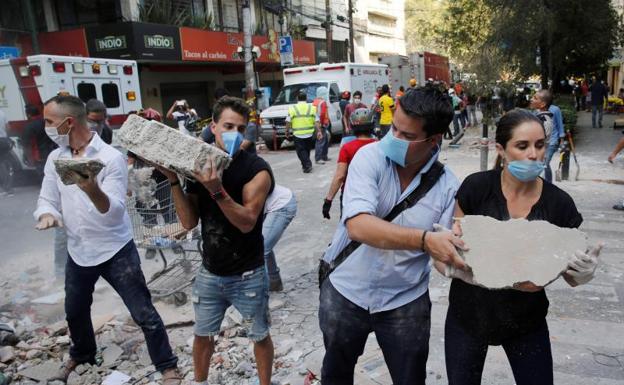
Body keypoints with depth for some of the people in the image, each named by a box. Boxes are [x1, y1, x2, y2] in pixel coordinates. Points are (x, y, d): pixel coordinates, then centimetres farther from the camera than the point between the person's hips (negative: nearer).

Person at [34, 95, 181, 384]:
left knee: (143, 313, 0)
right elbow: (47, 198, 6)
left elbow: (115, 212, -24)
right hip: (77, 251, 6)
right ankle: (81, 355, 53)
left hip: (115, 251, -6)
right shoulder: (55, 158, 1)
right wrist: (47, 214, -18)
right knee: (75, 311, 26)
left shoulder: (111, 157, -18)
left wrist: (92, 190, -44)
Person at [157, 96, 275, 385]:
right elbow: (189, 222, -5)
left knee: (259, 336, 14)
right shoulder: (199, 164, -1)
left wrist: (216, 190, -35)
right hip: (209, 274, 4)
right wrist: (173, 180, -16)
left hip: (248, 276, -4)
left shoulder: (257, 169, -15)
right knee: (203, 335, 21)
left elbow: (247, 222, -24)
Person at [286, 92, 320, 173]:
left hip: (298, 135, -3)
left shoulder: (292, 108, -2)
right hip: (309, 134, 3)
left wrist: (287, 131, 10)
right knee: (307, 150, 20)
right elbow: (317, 121, -1)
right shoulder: (312, 108, 4)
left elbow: (288, 122, -2)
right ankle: (306, 164, 30)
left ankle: (307, 165, -10)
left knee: (301, 151, 3)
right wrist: (319, 131, 0)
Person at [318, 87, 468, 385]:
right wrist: (424, 239, -41)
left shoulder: (447, 185, -11)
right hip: (345, 292, 0)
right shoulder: (370, 157, -16)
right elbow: (358, 226, -31)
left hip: (405, 303, 0)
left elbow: (443, 250, -11)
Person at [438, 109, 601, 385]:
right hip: (469, 316, -1)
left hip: (527, 321, 1)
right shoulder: (477, 187, -17)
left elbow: (570, 273, -1)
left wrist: (583, 272, -23)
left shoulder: (559, 203, -11)